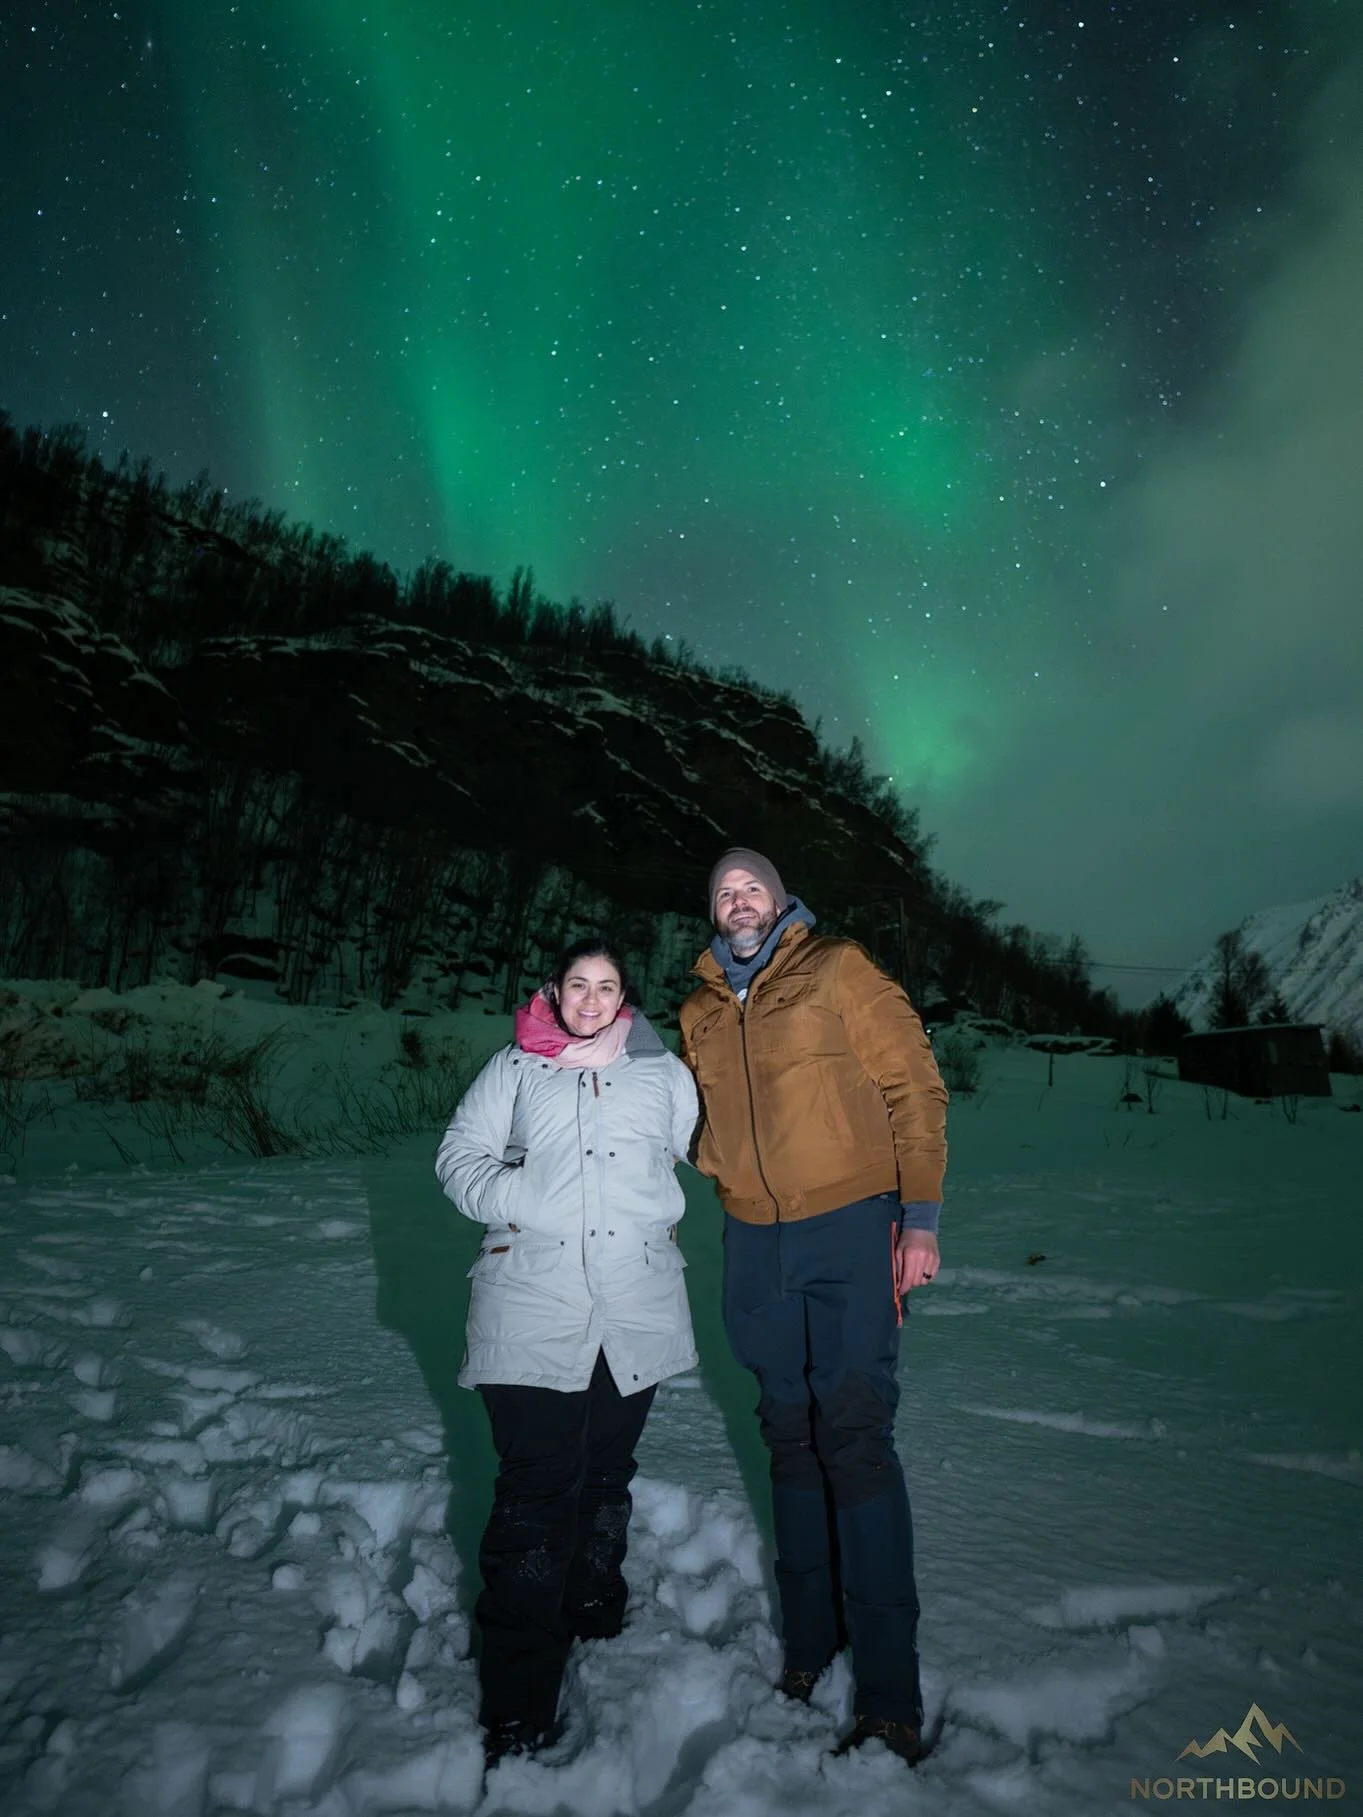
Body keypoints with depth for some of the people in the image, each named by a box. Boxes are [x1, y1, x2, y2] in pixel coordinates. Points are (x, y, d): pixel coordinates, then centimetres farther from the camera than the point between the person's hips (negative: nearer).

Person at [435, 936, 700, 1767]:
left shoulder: (664, 1073, 10)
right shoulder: (514, 1069, 7)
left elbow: (688, 1151, 24)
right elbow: (461, 1155, 8)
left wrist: (660, 1215, 13)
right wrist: (509, 1197, -8)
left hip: (637, 1314, 3)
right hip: (533, 1313, -2)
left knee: (607, 1475, 17)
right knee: (536, 1494, -6)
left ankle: (596, 1621, 39)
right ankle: (520, 1710, 2)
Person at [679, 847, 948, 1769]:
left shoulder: (838, 971, -4)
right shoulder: (700, 1011, 11)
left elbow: (915, 1089, -7)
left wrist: (921, 1217, -12)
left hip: (848, 1227, -5)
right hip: (756, 1242, 5)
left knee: (855, 1438, -7)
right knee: (792, 1438, 12)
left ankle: (891, 1696, 3)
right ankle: (809, 1643, 27)